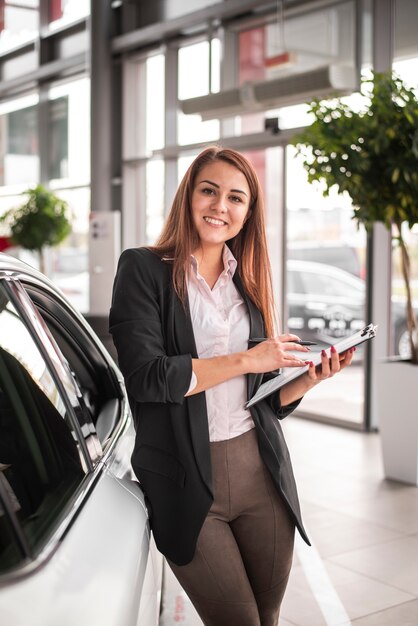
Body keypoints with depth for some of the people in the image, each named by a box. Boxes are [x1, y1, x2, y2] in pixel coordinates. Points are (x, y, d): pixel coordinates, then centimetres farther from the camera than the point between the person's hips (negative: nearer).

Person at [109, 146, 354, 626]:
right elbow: (145, 375, -17)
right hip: (184, 479, -5)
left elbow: (269, 401, 14)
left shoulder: (248, 281, 12)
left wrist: (311, 377, -5)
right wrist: (245, 360, -13)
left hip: (261, 474, 5)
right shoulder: (144, 269, -4)